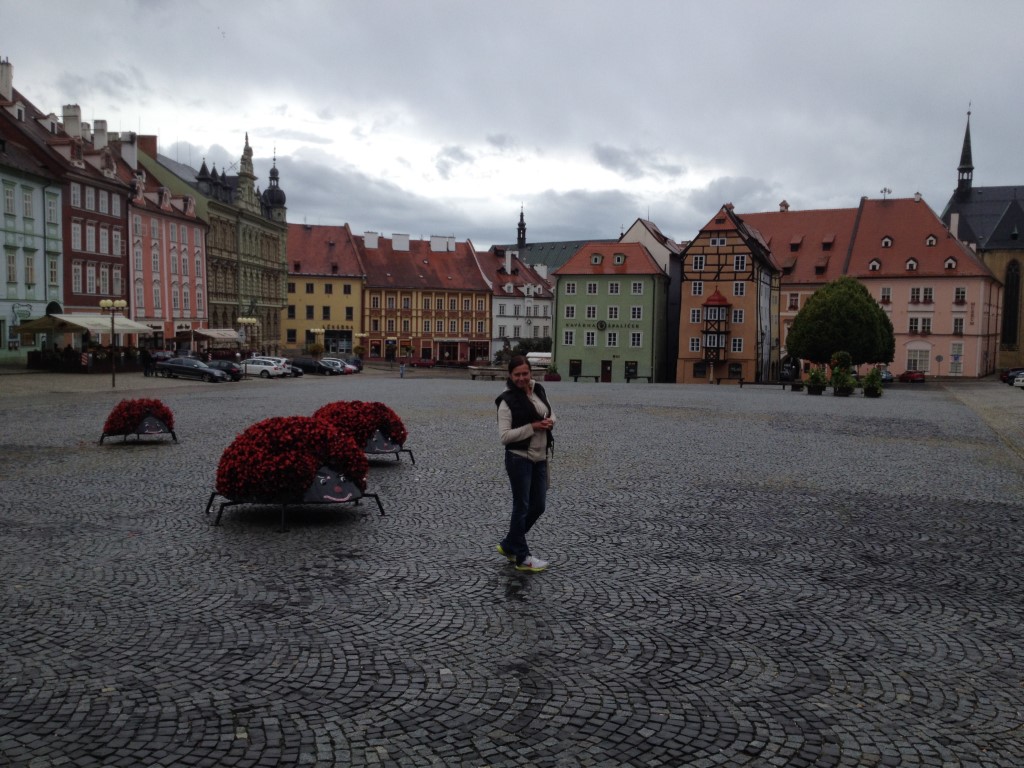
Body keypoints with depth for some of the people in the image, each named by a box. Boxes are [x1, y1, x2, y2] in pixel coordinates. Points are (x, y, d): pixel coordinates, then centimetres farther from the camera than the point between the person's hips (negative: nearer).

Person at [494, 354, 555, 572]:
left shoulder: (538, 390, 5)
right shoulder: (507, 401, -14)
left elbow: (551, 413, 19)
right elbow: (504, 436, -18)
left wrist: (550, 421, -4)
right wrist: (533, 427, -22)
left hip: (540, 458, 7)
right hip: (519, 459, -7)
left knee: (538, 506, 12)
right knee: (522, 507, 3)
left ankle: (508, 545, 29)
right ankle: (522, 558, 16)